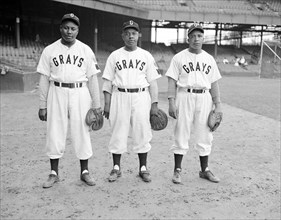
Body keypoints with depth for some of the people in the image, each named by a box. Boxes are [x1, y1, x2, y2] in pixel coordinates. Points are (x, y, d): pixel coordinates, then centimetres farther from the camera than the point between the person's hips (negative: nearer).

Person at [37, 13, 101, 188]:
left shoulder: (86, 50, 4)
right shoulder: (49, 50, 5)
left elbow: (92, 78, 3)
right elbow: (44, 79, 5)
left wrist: (96, 104, -1)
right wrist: (43, 105, 2)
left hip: (80, 93, 0)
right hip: (57, 93, 1)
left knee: (82, 131, 3)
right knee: (55, 133, 3)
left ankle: (85, 172, 16)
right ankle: (54, 174, 16)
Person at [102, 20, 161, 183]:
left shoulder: (146, 56, 8)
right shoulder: (114, 56, 8)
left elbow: (152, 81, 7)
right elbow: (108, 81, 6)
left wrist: (155, 103, 0)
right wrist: (107, 103, 0)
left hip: (141, 97, 0)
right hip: (119, 96, 0)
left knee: (142, 132, 2)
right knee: (118, 133, 3)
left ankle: (143, 168, 15)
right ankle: (116, 168, 16)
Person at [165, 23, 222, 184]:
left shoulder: (209, 59, 12)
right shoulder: (179, 57, 2)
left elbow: (214, 83, 12)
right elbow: (172, 81, -3)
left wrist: (218, 104, 5)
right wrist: (171, 102, -12)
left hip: (204, 98, 3)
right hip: (184, 97, -3)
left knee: (205, 135, 8)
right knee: (181, 134, 0)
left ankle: (205, 170, 21)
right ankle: (177, 170, 11)